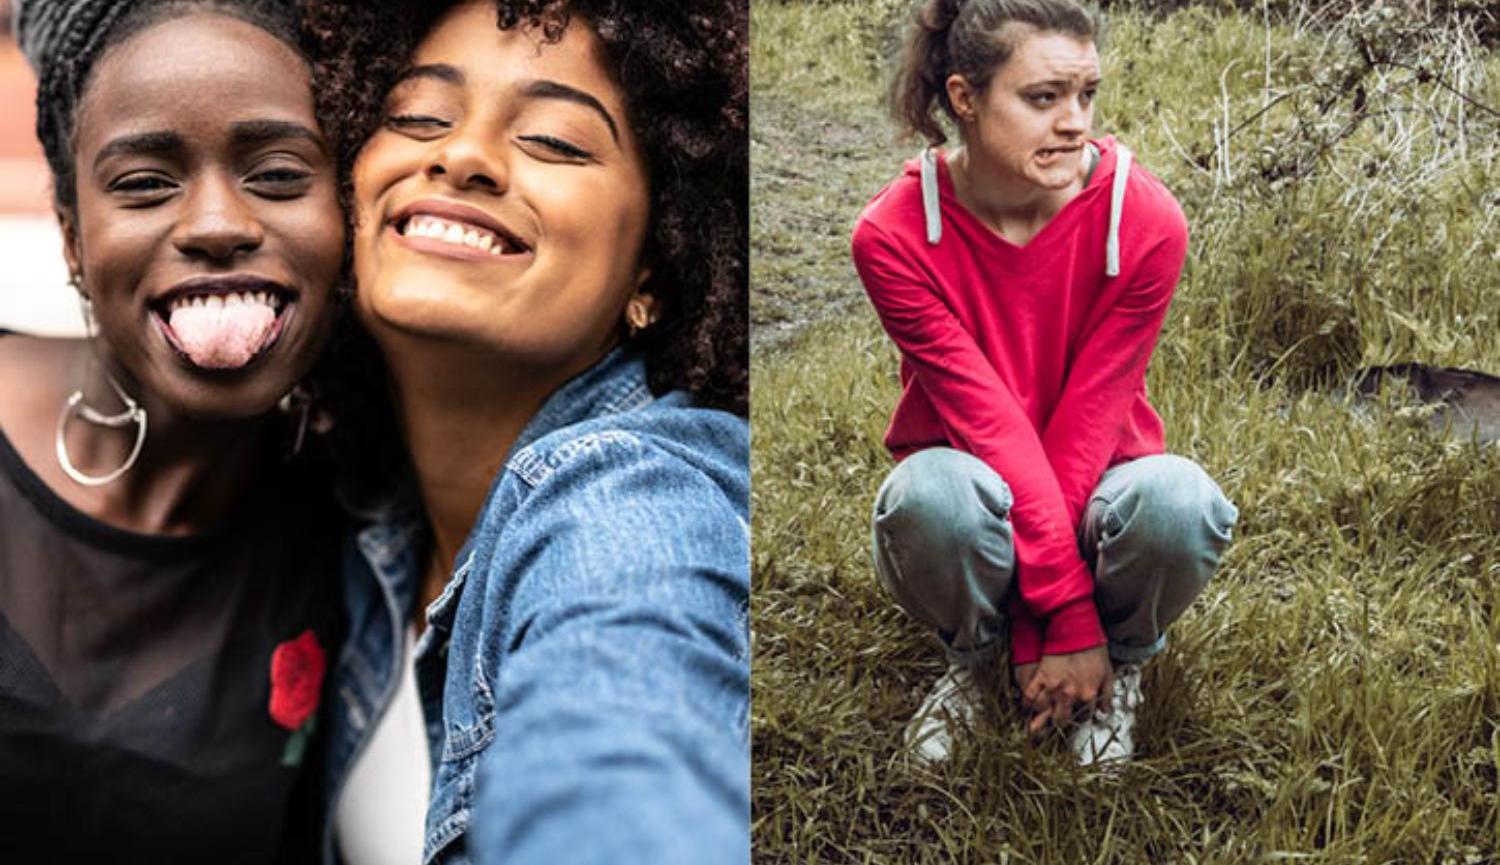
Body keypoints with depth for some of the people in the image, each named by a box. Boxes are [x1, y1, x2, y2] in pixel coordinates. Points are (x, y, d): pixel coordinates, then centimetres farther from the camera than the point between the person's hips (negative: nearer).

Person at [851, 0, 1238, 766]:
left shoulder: (1144, 222, -20)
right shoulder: (895, 234, -21)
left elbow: (1090, 417, -19)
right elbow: (990, 422, -25)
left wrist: (1040, 623, -23)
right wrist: (1065, 608, -27)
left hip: (1096, 485, 1)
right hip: (985, 485, -1)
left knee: (1180, 503, -35)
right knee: (934, 495, -37)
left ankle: (1121, 665, 0)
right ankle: (970, 657, -2)